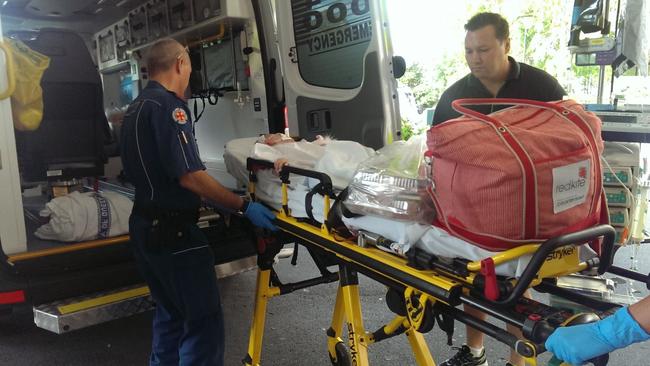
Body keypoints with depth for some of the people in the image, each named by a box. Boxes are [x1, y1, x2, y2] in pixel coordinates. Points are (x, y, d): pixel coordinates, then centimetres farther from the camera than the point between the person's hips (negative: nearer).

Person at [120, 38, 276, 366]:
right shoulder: (168, 106, -17)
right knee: (203, 321, -1)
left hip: (145, 227, 10)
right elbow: (190, 177, -24)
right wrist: (243, 206, -19)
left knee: (170, 314, 22)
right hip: (173, 232, -10)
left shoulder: (135, 108, 13)